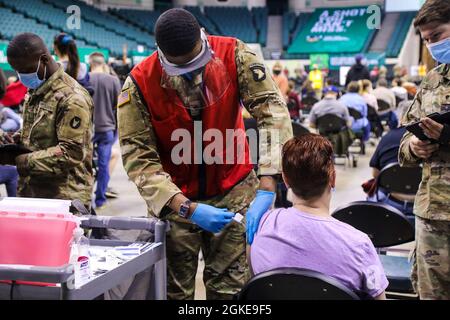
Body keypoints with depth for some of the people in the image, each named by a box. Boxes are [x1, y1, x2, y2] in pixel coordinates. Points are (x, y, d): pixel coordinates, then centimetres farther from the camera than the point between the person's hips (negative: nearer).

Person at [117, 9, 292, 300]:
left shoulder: (233, 54, -16)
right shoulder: (139, 84, -17)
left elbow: (273, 111, -21)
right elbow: (139, 158, -17)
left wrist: (266, 189, -31)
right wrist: (187, 208, -29)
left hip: (234, 190, 0)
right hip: (174, 198, 0)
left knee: (230, 287, 1)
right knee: (173, 288, 7)